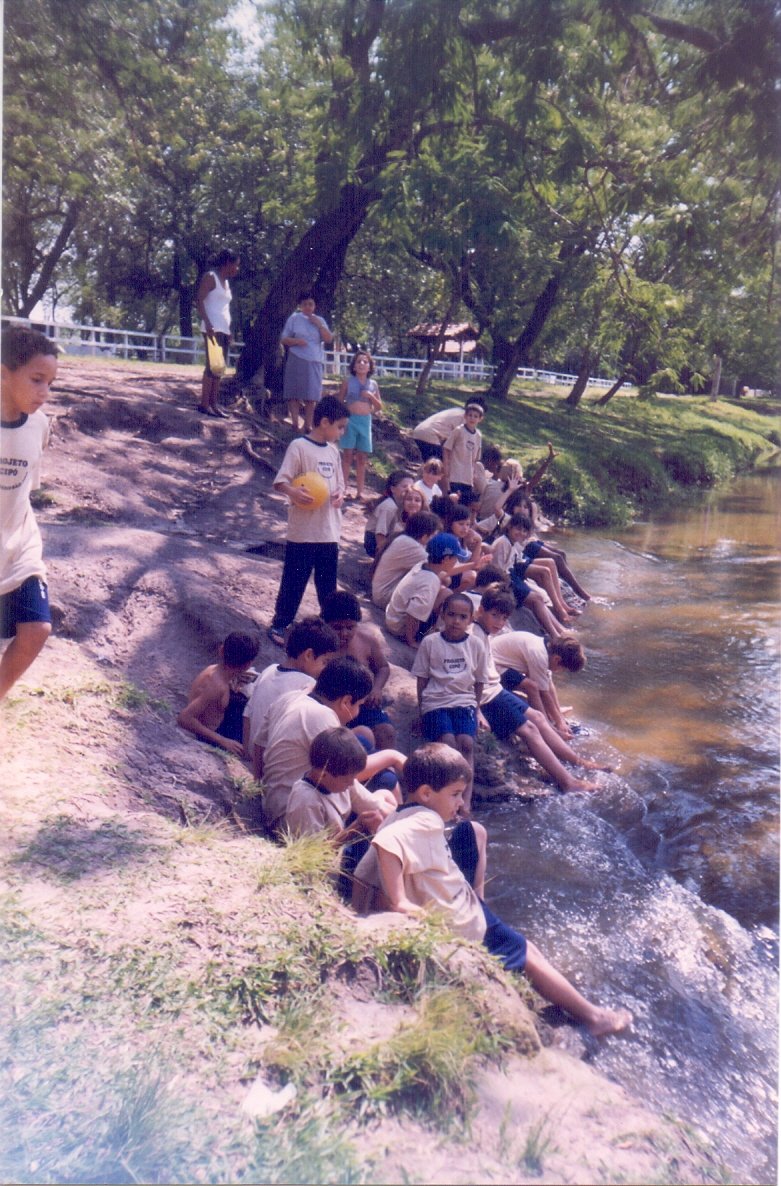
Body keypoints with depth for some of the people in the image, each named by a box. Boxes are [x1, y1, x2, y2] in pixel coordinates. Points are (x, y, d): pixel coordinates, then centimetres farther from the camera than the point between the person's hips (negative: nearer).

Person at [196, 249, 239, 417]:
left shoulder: (226, 281, 20)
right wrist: (207, 324, -23)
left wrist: (229, 330, 16)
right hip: (212, 328, -9)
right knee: (212, 366, -13)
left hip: (223, 329, 9)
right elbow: (199, 300, -12)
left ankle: (214, 403, 8)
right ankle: (204, 404, -14)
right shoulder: (210, 276, -3)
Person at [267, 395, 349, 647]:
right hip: (302, 532, -6)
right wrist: (294, 492, -34)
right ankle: (279, 624, 17)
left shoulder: (333, 451, 12)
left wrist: (340, 495, -4)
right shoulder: (299, 447, -9)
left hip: (329, 532, 6)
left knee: (328, 584, 14)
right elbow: (280, 481, -14)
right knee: (294, 581, 4)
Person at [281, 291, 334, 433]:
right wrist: (296, 341, -15)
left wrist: (319, 325, -6)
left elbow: (329, 339, 2)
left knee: (311, 396, 1)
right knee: (294, 394, -5)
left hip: (314, 362, 2)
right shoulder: (294, 318, 4)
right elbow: (284, 339, 3)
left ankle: (308, 426, 5)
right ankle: (295, 424, -4)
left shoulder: (319, 320, 12)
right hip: (296, 361, -2)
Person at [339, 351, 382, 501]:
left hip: (366, 421, 3)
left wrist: (371, 396, -7)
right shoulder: (348, 381, 1)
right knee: (348, 455, -4)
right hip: (350, 420, -3)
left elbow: (379, 407, 11)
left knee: (362, 458, 5)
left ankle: (360, 491, 8)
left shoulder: (373, 384, 8)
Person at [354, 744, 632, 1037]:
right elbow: (386, 842, -44)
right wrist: (398, 902, -39)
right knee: (528, 956, 10)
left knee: (527, 949, 22)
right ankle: (591, 1015, 26)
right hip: (462, 927, -9)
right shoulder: (425, 821, -25)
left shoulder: (400, 818, 3)